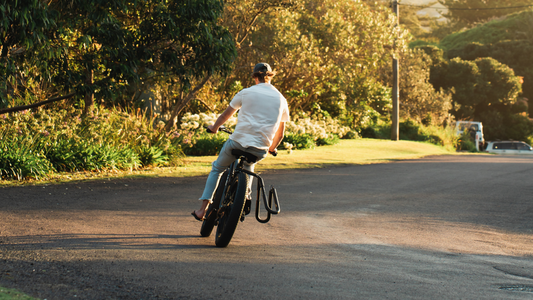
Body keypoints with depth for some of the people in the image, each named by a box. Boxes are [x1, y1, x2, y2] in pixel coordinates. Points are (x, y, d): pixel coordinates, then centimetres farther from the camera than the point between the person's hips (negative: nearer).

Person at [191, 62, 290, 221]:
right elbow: (280, 132, 18)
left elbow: (226, 114, 17)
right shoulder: (281, 99, 10)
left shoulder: (246, 92, 4)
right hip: (260, 150, 2)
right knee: (248, 167, 36)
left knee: (217, 168, 21)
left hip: (238, 142, -2)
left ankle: (203, 208, 10)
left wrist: (214, 127, 35)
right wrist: (272, 148, 35)